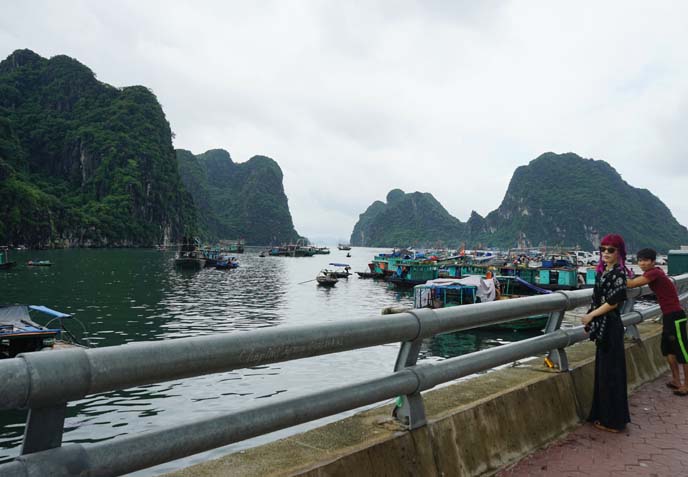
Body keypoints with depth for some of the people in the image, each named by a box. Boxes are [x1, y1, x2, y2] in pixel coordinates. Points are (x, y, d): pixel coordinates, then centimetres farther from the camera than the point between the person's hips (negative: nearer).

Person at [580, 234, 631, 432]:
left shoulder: (618, 273, -13)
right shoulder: (603, 272, 11)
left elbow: (613, 302, -18)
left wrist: (591, 316, -9)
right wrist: (590, 320, 13)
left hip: (611, 327, -9)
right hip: (602, 327, 9)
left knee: (610, 371, -1)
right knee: (602, 370, 15)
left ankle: (613, 420, 11)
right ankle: (603, 415, 27)